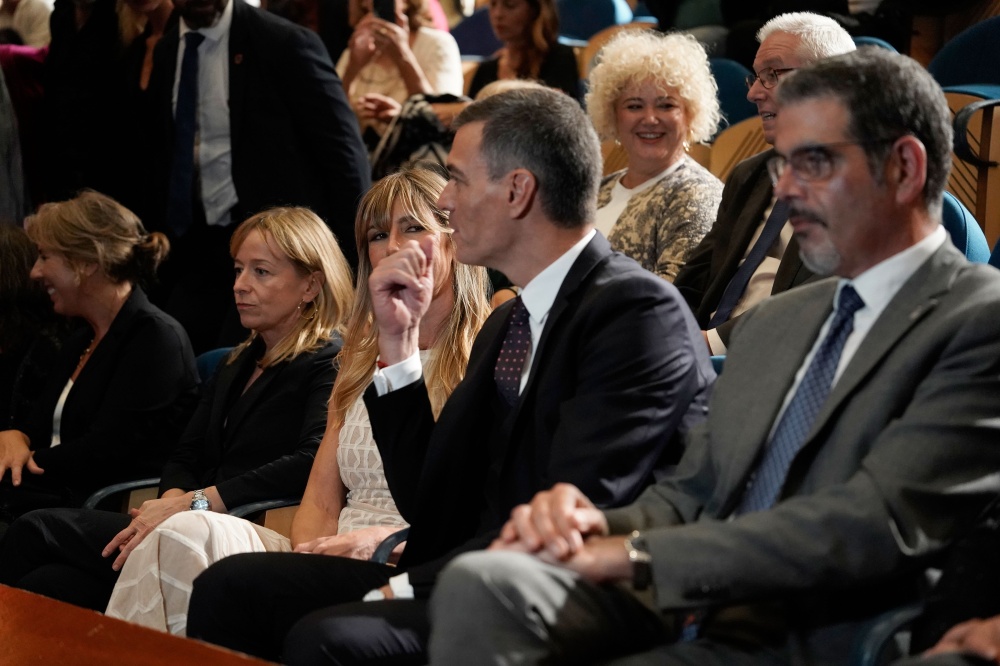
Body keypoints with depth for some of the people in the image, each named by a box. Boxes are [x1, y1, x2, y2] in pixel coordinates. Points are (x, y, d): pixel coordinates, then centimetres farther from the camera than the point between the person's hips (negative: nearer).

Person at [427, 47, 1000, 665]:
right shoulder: (772, 323, 23)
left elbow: (878, 523, -16)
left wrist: (634, 556, -16)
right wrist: (598, 524, -4)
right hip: (681, 614, 7)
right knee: (482, 583, -23)